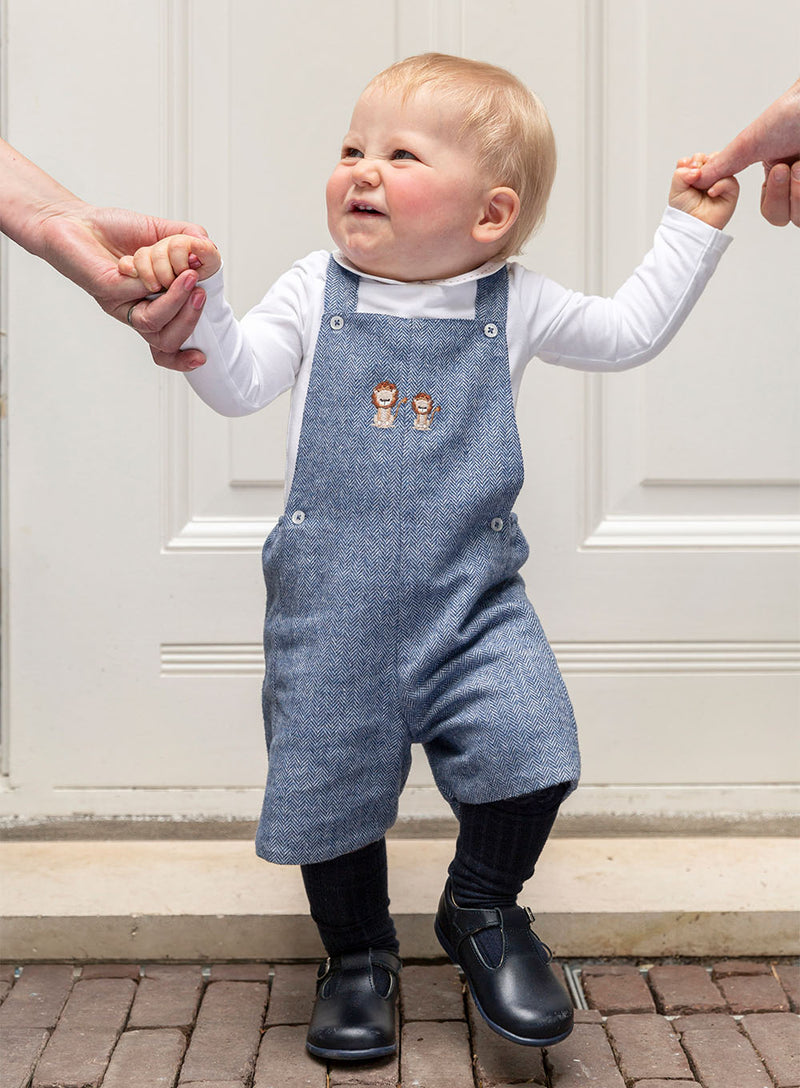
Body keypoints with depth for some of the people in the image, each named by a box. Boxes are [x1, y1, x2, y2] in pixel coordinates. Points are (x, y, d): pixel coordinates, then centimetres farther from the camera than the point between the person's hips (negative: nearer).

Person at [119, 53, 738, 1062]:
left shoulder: (514, 304, 5)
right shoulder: (315, 293, 3)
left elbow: (630, 331, 16)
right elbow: (235, 383, -1)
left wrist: (690, 227, 14)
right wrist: (197, 299, -17)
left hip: (471, 593, 0)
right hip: (331, 599, 0)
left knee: (528, 745, -14)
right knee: (332, 776, 4)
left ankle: (482, 911, 15)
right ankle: (358, 952, 30)